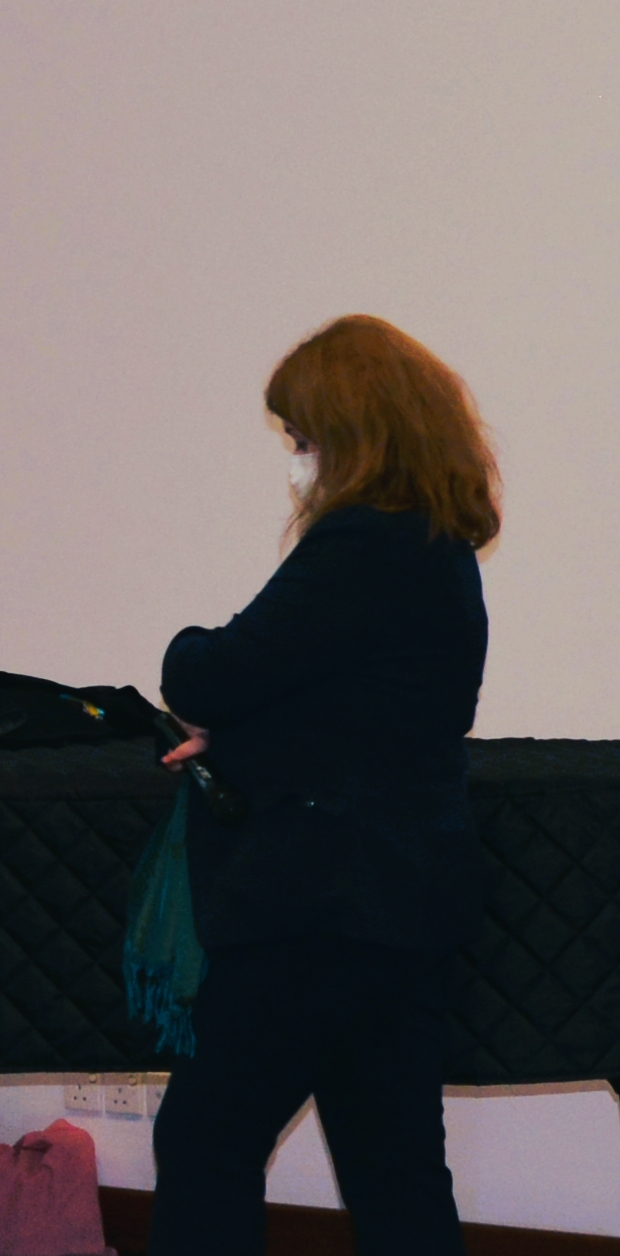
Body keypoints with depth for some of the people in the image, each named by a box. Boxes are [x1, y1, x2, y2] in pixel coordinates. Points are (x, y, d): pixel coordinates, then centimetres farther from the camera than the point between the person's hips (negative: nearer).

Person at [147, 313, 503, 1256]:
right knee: (397, 1168, 12)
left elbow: (208, 681, -19)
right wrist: (235, 737, 10)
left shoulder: (361, 544, -19)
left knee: (205, 1141, 1)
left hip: (326, 902, -10)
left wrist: (187, 655, 3)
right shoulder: (442, 548, 12)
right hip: (412, 898, 10)